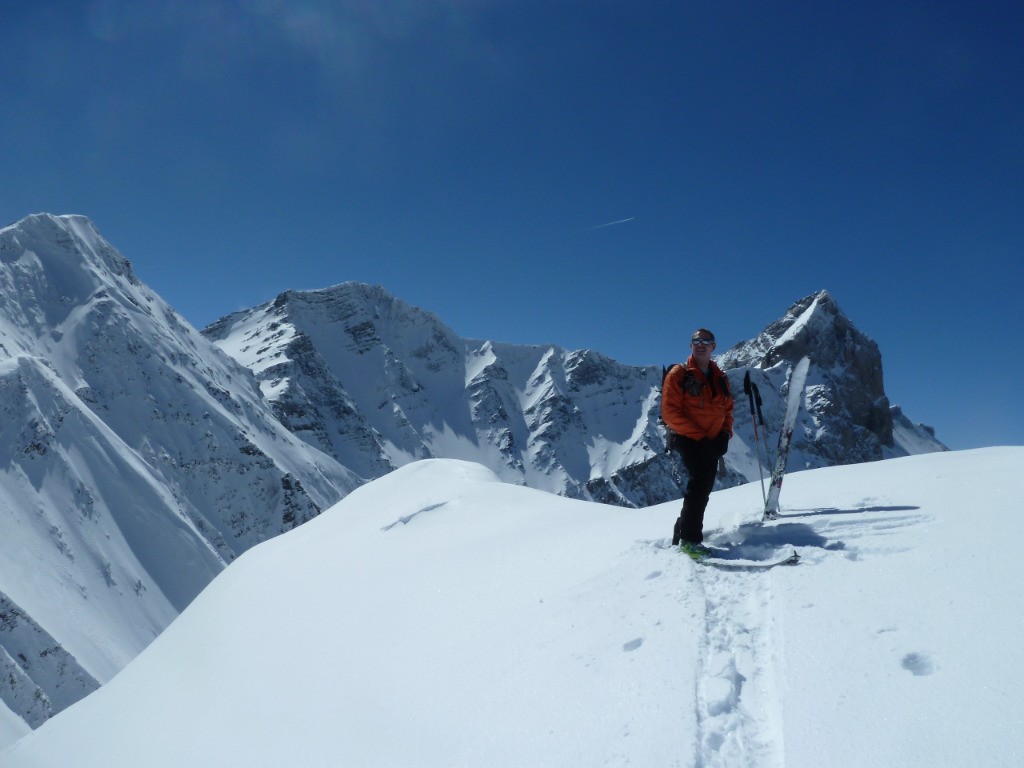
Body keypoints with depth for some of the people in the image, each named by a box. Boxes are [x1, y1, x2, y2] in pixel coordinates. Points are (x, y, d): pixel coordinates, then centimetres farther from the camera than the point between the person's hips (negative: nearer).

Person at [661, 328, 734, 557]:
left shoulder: (720, 378, 17)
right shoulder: (679, 374, -1)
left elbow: (727, 409, 22)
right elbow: (670, 412, -9)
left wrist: (725, 433, 1)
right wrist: (699, 435, -15)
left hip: (711, 443, 7)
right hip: (687, 438, -7)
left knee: (703, 487, 8)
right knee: (701, 480, -24)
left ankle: (681, 535, 21)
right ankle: (689, 538, -23)